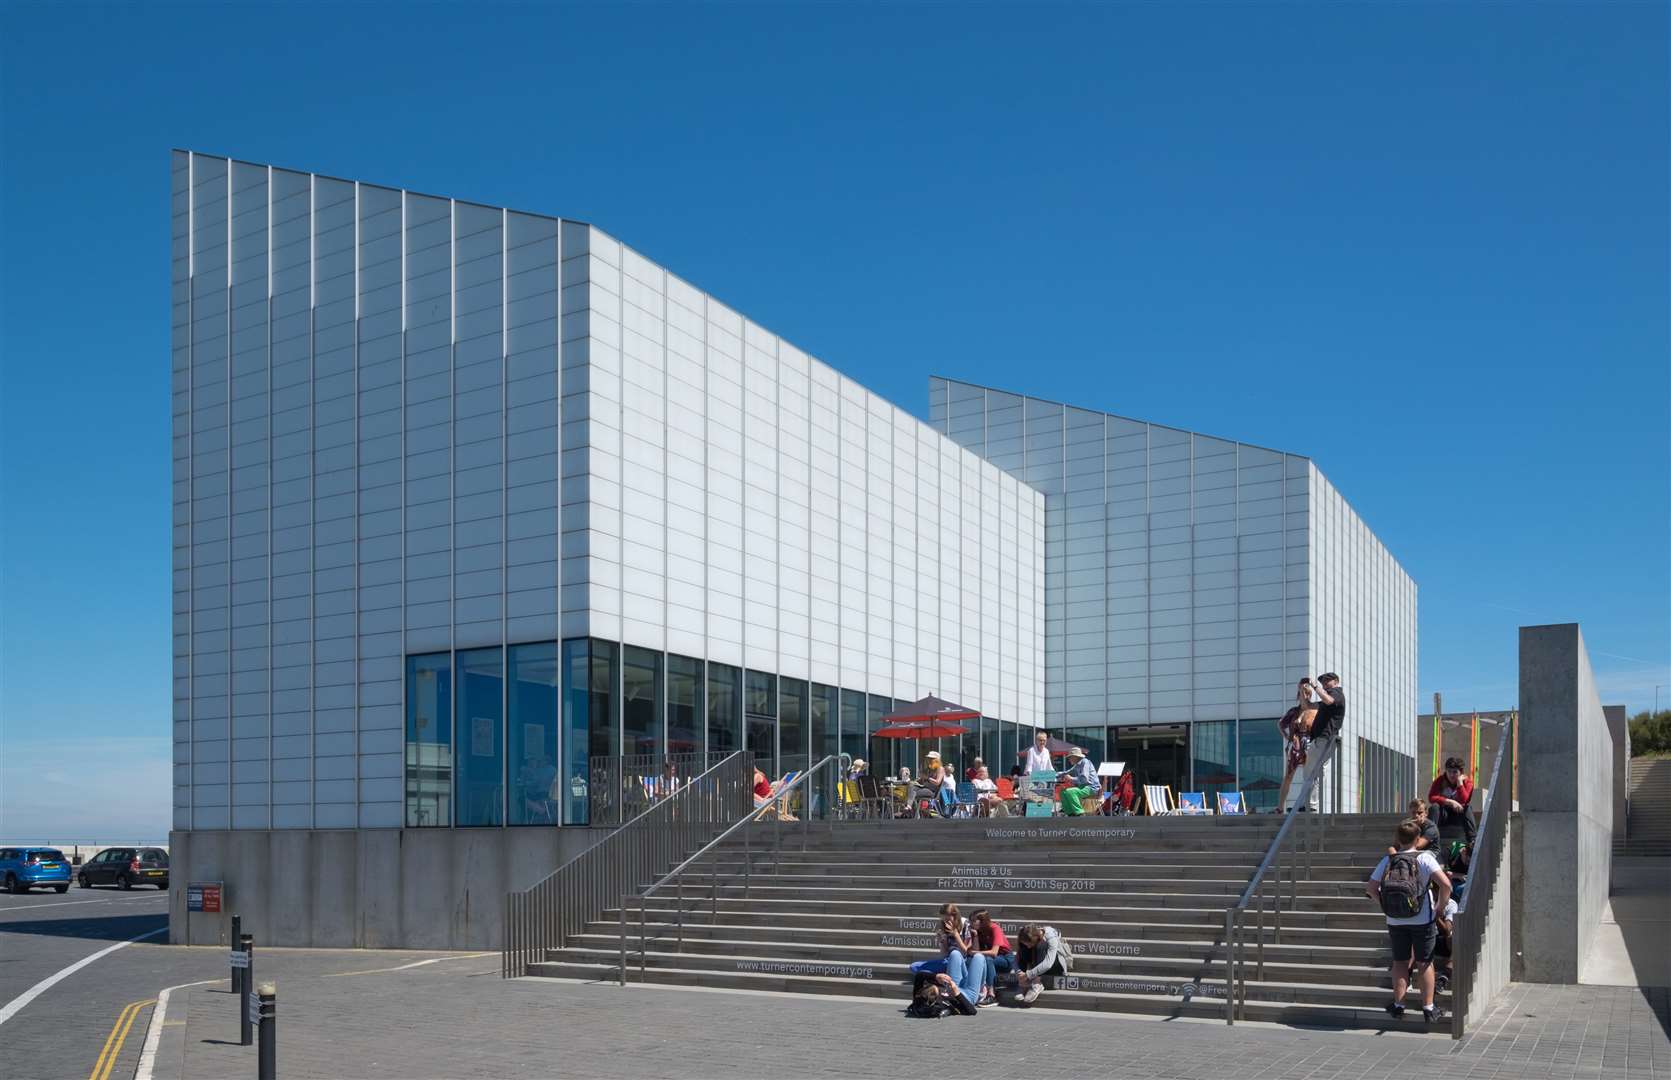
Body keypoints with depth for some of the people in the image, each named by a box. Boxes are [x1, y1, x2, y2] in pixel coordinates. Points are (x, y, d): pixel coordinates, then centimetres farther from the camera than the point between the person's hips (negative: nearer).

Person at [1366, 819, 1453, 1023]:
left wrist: (1384, 905, 11)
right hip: (1422, 920, -2)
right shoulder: (1425, 858, -9)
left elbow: (1370, 887, 0)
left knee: (1400, 962, 13)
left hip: (1395, 921, 2)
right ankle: (1428, 1008, 11)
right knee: (1424, 963, 8)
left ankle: (1398, 1005, 17)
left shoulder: (1387, 860, 1)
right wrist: (1441, 906, -5)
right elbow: (1445, 884, -19)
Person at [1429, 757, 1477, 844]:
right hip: (1443, 815, 0)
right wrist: (1450, 802, -30)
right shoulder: (1440, 780, -7)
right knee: (1435, 807, -31)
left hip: (1459, 815, 0)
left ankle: (1472, 840, -35)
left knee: (1468, 807, -29)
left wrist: (1459, 782, -24)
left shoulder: (1467, 782, -7)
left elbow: (1464, 801, -24)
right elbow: (1431, 797, -21)